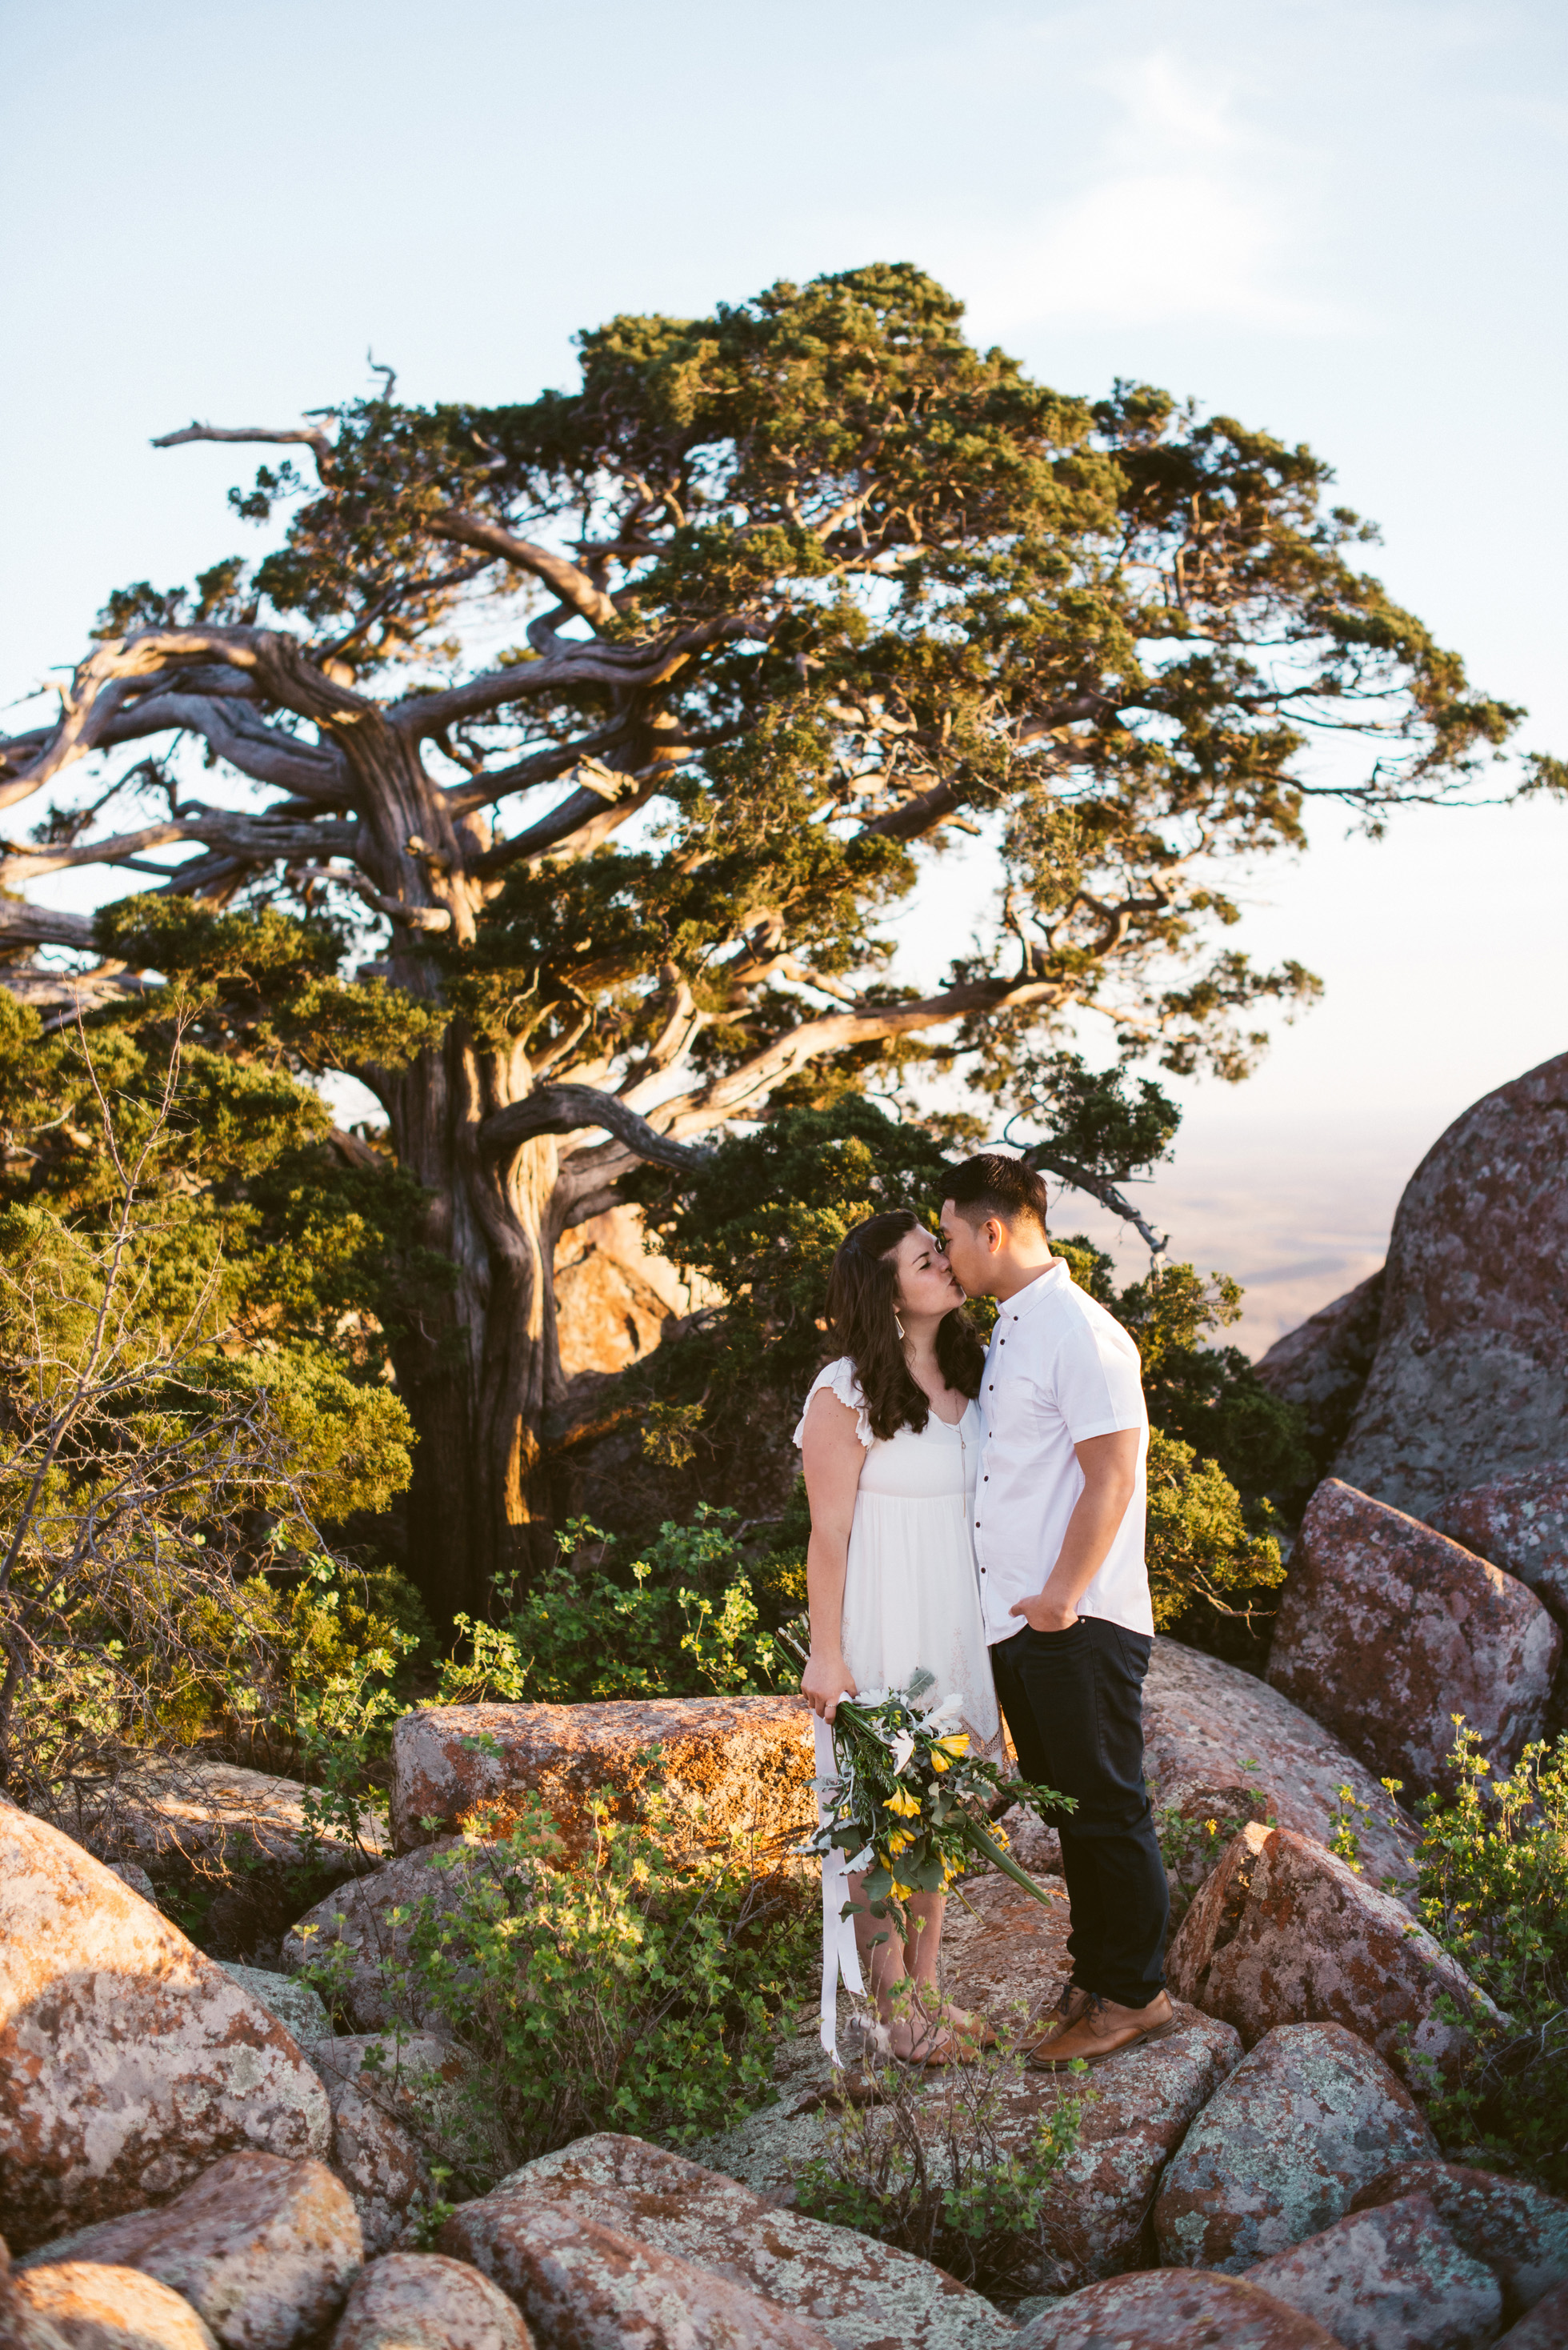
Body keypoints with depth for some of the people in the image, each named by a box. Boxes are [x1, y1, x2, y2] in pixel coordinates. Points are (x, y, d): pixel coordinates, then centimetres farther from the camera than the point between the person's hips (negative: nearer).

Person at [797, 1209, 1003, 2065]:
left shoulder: (965, 1375, 6)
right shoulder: (846, 1396, -14)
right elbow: (829, 1534, -13)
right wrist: (827, 1654, -13)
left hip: (955, 1623, 7)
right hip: (882, 1627, -7)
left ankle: (925, 1989, 28)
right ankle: (891, 2007, 15)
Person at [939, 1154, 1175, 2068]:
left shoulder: (1080, 1333, -16)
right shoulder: (1011, 1331, 14)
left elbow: (1112, 1476, -20)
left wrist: (1062, 1598, -18)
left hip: (1079, 1625, -9)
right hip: (1020, 1619, 9)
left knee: (1107, 1812, 2)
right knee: (1067, 1812, 17)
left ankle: (1133, 1996, 14)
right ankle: (1093, 1977, 29)